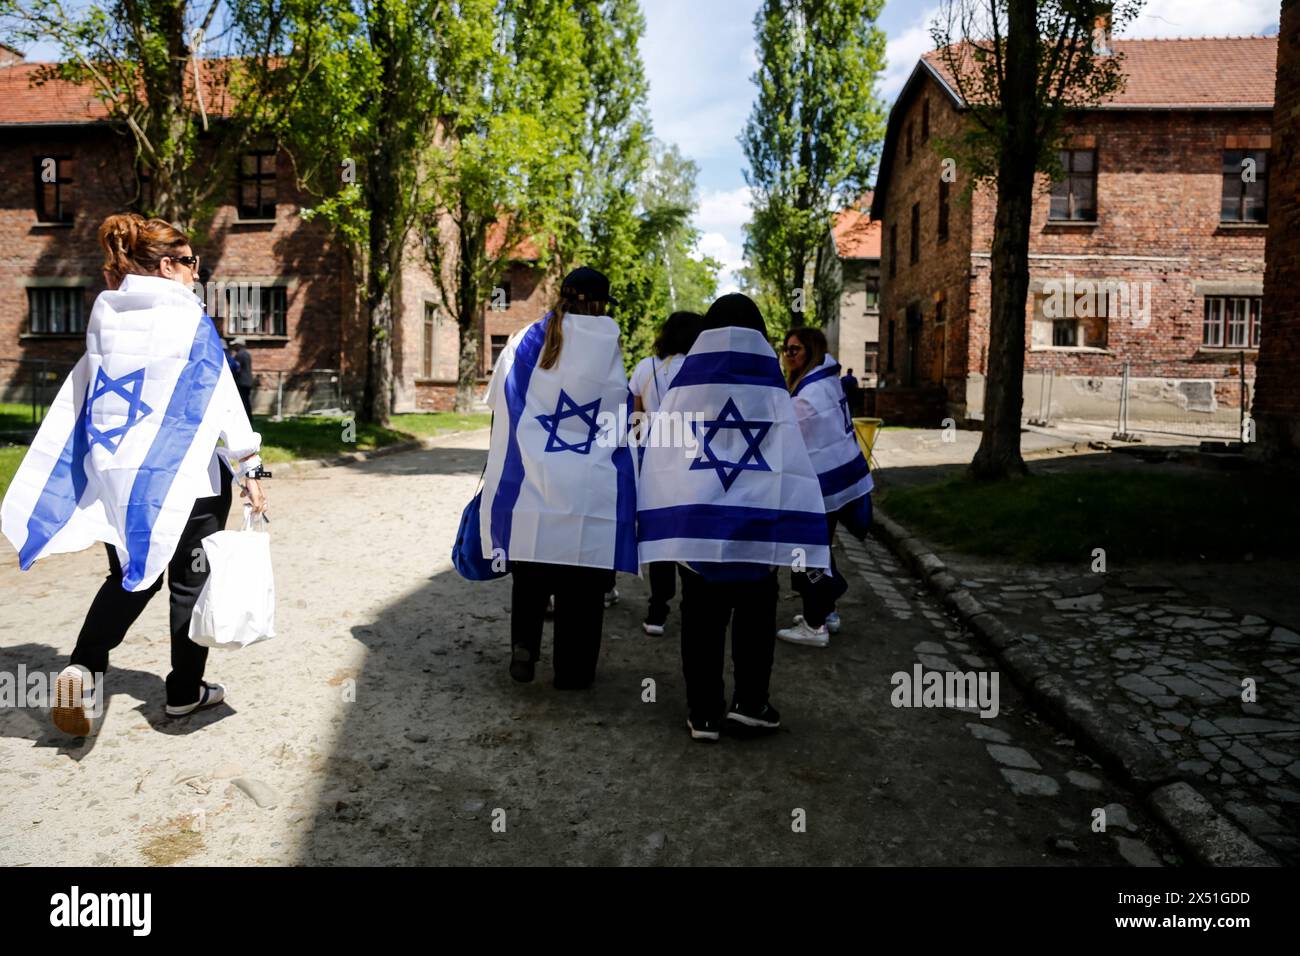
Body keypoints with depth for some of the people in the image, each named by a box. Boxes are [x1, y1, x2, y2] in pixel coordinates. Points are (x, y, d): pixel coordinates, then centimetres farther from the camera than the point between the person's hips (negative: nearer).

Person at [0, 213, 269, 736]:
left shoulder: (105, 316, 6)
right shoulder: (189, 320, -10)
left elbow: (84, 394, 10)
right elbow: (221, 398, -12)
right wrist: (249, 468, -7)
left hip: (115, 471, 5)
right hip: (186, 472, -5)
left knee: (131, 574, 19)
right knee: (191, 580, 10)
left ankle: (85, 665, -2)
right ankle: (185, 691, 18)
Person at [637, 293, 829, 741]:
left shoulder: (683, 387, 2)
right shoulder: (771, 391, -1)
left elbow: (659, 461, 0)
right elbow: (793, 467, -4)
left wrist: (661, 527, 5)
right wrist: (794, 535, 0)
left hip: (695, 524, 1)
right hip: (756, 525, -1)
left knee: (702, 619, 9)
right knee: (755, 615, 16)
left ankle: (704, 713, 14)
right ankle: (749, 702, 17)